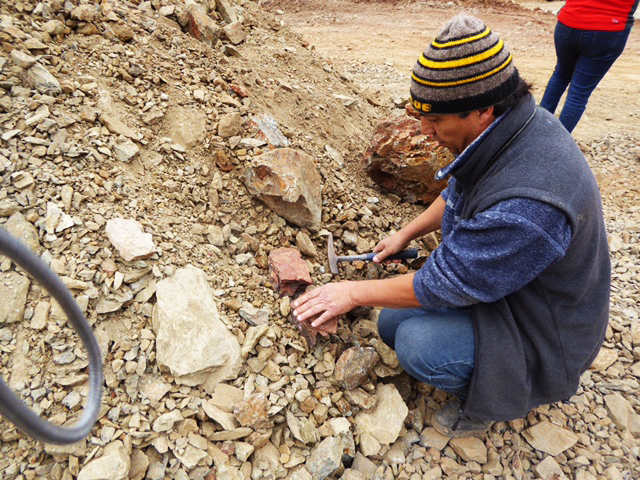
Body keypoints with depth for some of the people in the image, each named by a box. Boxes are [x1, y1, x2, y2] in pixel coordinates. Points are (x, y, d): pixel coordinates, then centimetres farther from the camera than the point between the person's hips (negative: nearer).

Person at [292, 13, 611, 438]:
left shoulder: (526, 203, -41)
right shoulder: (506, 128, -11)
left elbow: (442, 285, -31)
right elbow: (457, 195, 9)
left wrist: (355, 292, -20)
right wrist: (407, 234, 9)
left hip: (542, 327, -8)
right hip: (492, 279, 8)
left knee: (418, 344, -27)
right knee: (391, 324, 3)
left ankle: (492, 402, 5)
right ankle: (488, 381, 20)